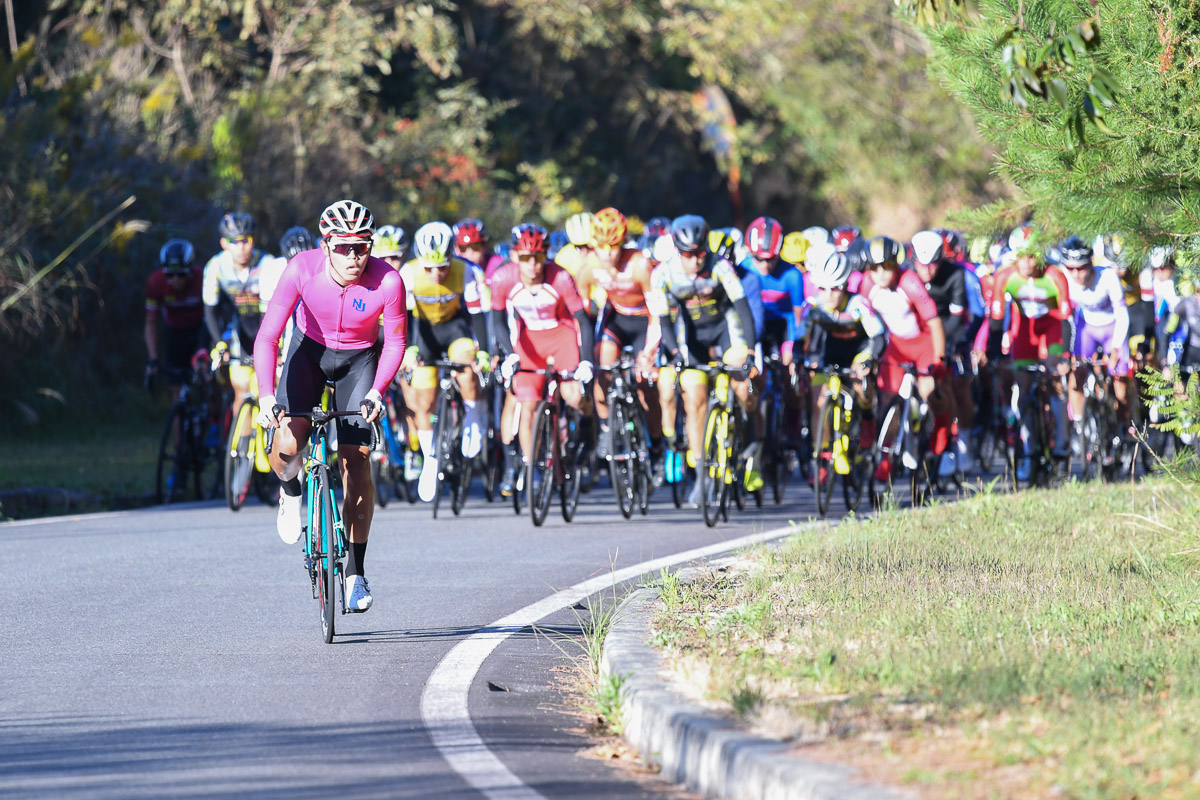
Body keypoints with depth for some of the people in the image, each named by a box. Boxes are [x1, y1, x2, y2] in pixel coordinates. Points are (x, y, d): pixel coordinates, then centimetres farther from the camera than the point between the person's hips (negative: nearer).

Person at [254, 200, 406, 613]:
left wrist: (377, 391, -29)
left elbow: (395, 342, -14)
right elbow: (267, 336, -27)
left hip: (359, 359, 0)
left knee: (356, 459, -9)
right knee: (288, 444, -22)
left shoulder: (387, 281, -28)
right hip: (310, 349, 0)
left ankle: (355, 573, 1)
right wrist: (266, 394, -40)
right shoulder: (302, 269, -29)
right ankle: (291, 493, 16)